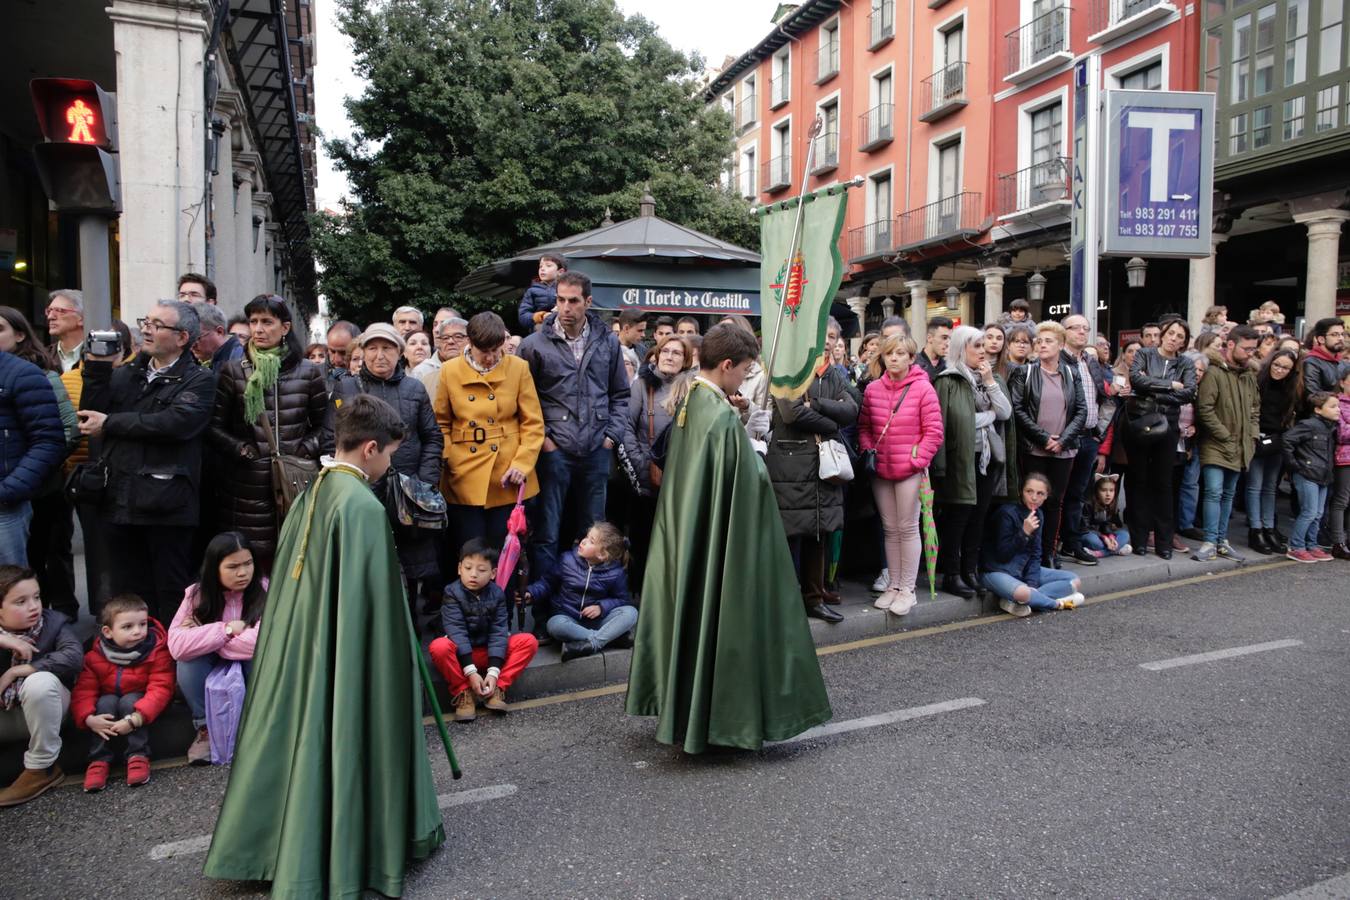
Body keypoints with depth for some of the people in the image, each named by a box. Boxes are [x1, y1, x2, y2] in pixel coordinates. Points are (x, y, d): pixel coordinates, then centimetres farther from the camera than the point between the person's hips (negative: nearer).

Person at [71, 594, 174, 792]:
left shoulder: (156, 651, -20)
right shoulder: (95, 657, -13)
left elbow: (160, 688, -27)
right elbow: (83, 690, -17)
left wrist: (135, 719, -39)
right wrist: (89, 719, -36)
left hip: (137, 702, -2)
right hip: (109, 703, 2)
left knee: (129, 701, -30)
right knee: (106, 702, -28)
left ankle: (138, 756, -25)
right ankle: (99, 760, -24)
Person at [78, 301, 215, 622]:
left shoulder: (198, 381, -2)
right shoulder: (125, 374, 16)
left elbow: (175, 422, -19)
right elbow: (90, 416, 6)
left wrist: (110, 424, -10)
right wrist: (97, 367, -2)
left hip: (167, 506, -5)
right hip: (120, 501, 6)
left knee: (171, 595, 4)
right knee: (126, 596, 13)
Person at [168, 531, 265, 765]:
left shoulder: (265, 589, -20)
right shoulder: (197, 594, -13)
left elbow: (261, 642, -34)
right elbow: (177, 646, -26)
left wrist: (201, 638, -25)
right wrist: (227, 629, -29)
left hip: (252, 669, -2)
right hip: (213, 670, 2)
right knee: (188, 663, -28)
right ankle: (205, 728, -6)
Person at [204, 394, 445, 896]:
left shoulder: (309, 494, 5)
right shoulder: (363, 505, -20)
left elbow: (289, 580, 12)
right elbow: (371, 601, -19)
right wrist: (393, 651, -9)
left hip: (297, 642, 8)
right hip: (348, 651, -8)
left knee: (301, 735, 18)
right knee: (342, 739, 4)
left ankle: (281, 845, 31)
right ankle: (343, 858, 18)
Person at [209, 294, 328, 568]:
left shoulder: (309, 373, 7)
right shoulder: (233, 371, 6)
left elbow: (323, 425, 13)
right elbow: (214, 426, 6)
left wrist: (305, 449, -3)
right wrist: (241, 449, -7)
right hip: (246, 487, 0)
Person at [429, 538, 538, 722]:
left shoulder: (497, 594, -7)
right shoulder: (453, 593, -15)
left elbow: (499, 632, -14)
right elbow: (456, 631, -23)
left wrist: (493, 671, -26)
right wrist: (470, 671, -31)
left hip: (490, 652, 3)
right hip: (461, 654, -2)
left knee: (529, 641, -18)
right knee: (439, 647, -35)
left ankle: (497, 687, -17)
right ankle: (463, 691, -19)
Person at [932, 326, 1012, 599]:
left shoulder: (992, 379, 14)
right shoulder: (948, 381, -8)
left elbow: (1005, 413, 4)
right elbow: (943, 423, -17)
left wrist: (990, 382, -3)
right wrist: (990, 415, -9)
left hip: (988, 459, 6)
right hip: (961, 459, -6)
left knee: (978, 517, 12)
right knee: (957, 517, 0)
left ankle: (971, 570, 22)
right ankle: (951, 575, 9)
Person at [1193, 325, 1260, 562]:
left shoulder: (1249, 375, 10)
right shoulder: (1214, 372, -13)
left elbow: (1255, 408, 19)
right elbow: (1204, 409, -17)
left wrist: (1252, 435, 6)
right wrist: (1225, 436, -15)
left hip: (1240, 447, 7)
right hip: (1216, 446, -7)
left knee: (1228, 494, 12)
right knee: (1214, 492, -12)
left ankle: (1222, 540, 20)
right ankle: (1210, 542, -7)